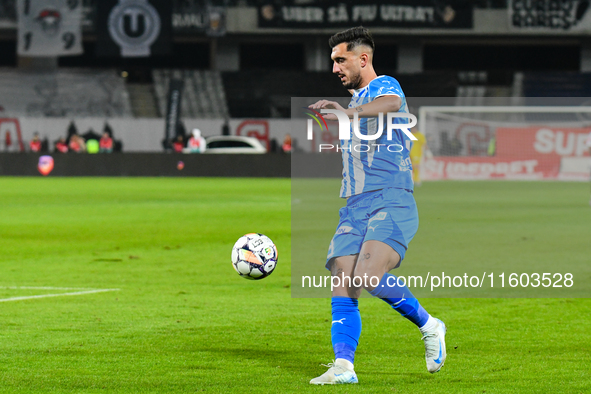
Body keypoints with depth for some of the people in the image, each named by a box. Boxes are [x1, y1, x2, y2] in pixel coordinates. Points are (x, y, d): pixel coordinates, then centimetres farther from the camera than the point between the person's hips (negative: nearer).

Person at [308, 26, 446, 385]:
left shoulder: (384, 85, -2)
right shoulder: (356, 99, 26)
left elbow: (392, 103, -29)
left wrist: (350, 112, -43)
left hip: (392, 202, -8)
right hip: (355, 208, 8)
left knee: (368, 276, -26)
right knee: (342, 290, -8)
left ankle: (428, 326, -5)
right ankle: (343, 366, -13)